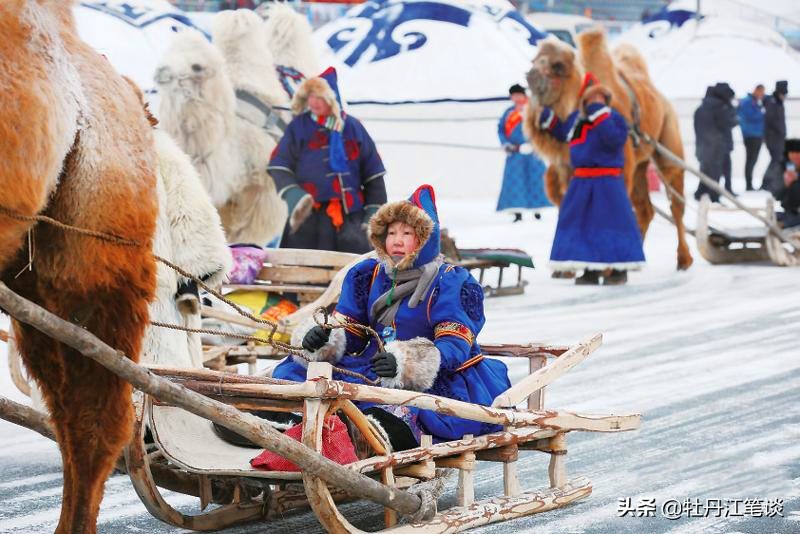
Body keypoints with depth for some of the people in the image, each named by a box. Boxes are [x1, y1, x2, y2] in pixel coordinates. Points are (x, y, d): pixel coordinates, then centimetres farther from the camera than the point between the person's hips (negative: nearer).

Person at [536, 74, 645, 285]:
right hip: (582, 181, 7)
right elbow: (562, 132, 27)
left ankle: (619, 268, 6)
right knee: (583, 223, 9)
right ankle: (591, 269, 18)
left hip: (607, 181, -7)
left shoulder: (613, 118, -10)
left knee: (612, 220, -5)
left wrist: (601, 117, -26)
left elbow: (616, 139, -28)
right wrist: (548, 119, 15)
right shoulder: (577, 119, 9)